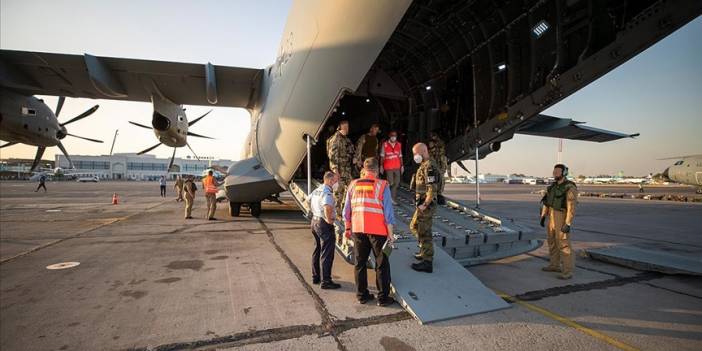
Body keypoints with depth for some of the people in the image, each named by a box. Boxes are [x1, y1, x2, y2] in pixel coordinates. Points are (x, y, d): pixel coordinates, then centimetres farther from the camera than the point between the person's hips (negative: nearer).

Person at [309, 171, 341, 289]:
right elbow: (327, 206, -37)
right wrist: (329, 219, -24)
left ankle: (315, 277, 30)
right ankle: (326, 281, 2)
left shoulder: (317, 190, 10)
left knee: (317, 251, 19)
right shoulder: (327, 192, -20)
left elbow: (309, 200, 27)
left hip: (315, 221, 10)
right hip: (324, 224, -10)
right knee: (327, 254, -3)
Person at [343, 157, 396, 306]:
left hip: (358, 229, 4)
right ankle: (383, 297, 16)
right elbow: (388, 212, -10)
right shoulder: (382, 185, -8)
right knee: (382, 264, 10)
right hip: (378, 230, -3)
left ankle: (361, 295, 26)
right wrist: (390, 234, -3)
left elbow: (346, 210, 8)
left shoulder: (353, 185, 3)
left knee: (360, 263, 15)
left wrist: (347, 228, 20)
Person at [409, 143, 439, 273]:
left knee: (424, 232, -3)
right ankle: (424, 253, 35)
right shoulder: (425, 165, 13)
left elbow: (432, 189, -25)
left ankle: (427, 262, 7)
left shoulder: (429, 167, -19)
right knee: (414, 227, 22)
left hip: (425, 206, -10)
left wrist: (424, 205, -22)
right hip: (422, 204, 10)